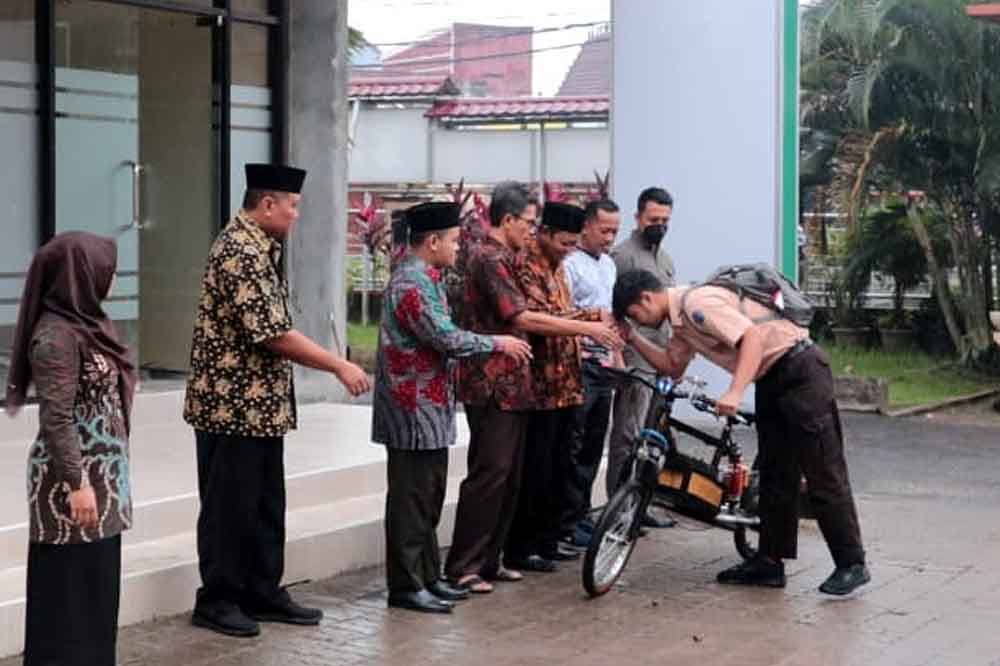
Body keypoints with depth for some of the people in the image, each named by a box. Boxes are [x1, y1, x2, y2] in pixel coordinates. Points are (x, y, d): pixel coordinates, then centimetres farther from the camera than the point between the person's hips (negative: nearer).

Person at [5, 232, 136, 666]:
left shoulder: (84, 323, 9)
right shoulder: (56, 335, -18)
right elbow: (55, 420, -21)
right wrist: (77, 485, -22)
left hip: (99, 472, 9)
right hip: (73, 478, -9)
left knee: (97, 580, 15)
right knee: (71, 583, 0)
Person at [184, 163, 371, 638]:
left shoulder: (257, 247, 13)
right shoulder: (239, 253, -19)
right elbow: (274, 334, -23)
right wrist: (340, 367, -17)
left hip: (261, 403, 10)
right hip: (233, 404, -10)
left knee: (265, 505, 14)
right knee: (229, 506, 0)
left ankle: (262, 593, 23)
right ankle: (217, 601, 10)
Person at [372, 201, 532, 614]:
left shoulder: (423, 279, 16)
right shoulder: (412, 282, -18)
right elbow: (446, 339, -22)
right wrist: (497, 343, -10)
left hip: (429, 411, 11)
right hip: (414, 410, -11)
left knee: (428, 498, 15)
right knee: (411, 499, -4)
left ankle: (428, 577, 23)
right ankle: (405, 586, 2)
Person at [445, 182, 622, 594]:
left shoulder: (503, 258, 20)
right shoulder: (490, 259, -14)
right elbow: (521, 318, -21)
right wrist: (586, 328, -18)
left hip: (509, 384, 10)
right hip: (492, 384, -10)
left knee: (509, 477, 12)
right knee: (489, 474, -9)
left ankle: (488, 560, 18)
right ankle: (462, 567, -5)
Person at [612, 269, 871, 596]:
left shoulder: (697, 302, -18)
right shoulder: (682, 319, 13)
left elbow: (753, 337, -27)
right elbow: (672, 366, 23)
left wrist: (735, 392, -35)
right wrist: (632, 338, 15)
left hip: (801, 370, -10)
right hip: (772, 379, 10)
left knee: (823, 473, -7)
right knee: (774, 475, 11)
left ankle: (852, 565, -2)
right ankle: (770, 562, 16)